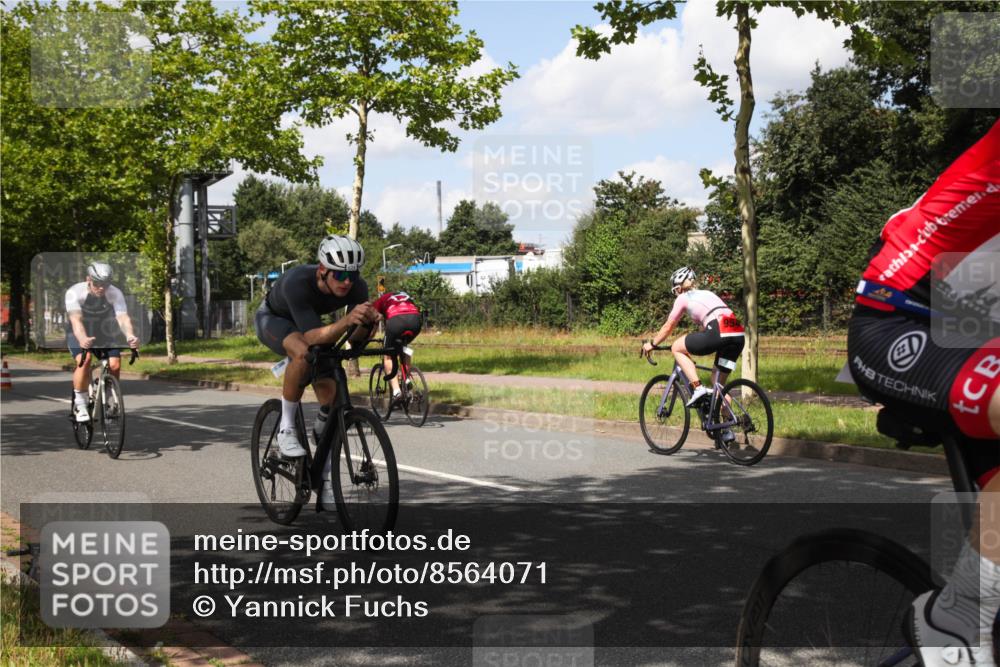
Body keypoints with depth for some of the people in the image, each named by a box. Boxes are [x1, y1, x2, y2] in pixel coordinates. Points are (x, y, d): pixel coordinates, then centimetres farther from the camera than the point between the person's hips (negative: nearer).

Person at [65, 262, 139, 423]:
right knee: (84, 360, -30)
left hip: (104, 332, 2)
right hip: (79, 334, -2)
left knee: (115, 365, -18)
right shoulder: (75, 292, -27)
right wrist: (82, 339, -61)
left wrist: (130, 336, -57)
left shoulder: (115, 294, -22)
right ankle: (80, 404, -15)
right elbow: (76, 319, -40)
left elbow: (123, 317, -36)